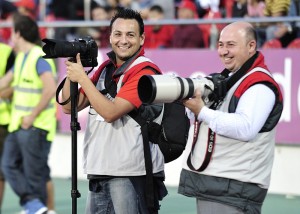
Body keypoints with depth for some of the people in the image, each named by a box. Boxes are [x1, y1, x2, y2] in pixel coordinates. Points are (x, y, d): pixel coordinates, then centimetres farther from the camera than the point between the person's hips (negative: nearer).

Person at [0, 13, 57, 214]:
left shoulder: (39, 58, -16)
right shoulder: (20, 58, 14)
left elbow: (51, 89, -27)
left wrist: (32, 116, -22)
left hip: (35, 127, -10)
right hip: (17, 125, 10)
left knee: (35, 173, -4)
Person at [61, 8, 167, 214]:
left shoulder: (144, 71, -10)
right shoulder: (105, 68, 13)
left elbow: (111, 112, -18)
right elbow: (70, 106, 13)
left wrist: (82, 77, -13)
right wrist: (72, 69, 1)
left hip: (132, 174, -7)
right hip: (99, 172, 7)